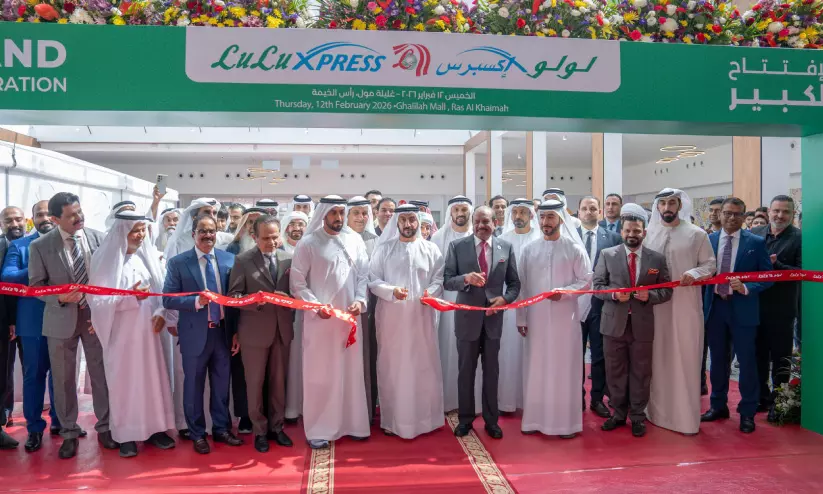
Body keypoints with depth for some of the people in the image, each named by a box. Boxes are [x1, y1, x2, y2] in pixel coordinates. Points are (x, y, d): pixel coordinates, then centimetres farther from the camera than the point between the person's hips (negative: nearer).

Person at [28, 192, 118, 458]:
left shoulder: (99, 238, -4)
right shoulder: (40, 246, -7)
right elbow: (35, 285, -1)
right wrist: (60, 297, -20)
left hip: (97, 316, 1)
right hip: (61, 319, -1)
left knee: (102, 375, 9)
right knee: (63, 380, 10)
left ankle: (104, 427, 26)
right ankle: (69, 433, 27)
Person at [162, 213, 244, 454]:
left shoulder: (229, 259, 2)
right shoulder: (178, 262, -6)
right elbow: (168, 299, -8)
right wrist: (196, 301, -24)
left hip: (223, 332, 3)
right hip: (195, 334, -2)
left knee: (222, 385, 15)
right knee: (194, 387, 12)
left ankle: (221, 429, 33)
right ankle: (197, 435, 29)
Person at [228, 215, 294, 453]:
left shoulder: (289, 258, 2)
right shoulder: (243, 260, -6)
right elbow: (233, 296, -8)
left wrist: (291, 316, -9)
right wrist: (259, 300, -24)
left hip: (282, 329, 3)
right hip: (255, 331, -2)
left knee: (279, 381, 14)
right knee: (255, 384, 9)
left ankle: (277, 427, 29)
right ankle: (260, 431, 25)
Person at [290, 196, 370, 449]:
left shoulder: (355, 240, 5)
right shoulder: (308, 242, -4)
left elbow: (364, 274, 9)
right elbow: (297, 282, -4)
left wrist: (360, 300, -6)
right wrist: (316, 306, -14)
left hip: (350, 317, 4)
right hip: (320, 318, -3)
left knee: (351, 371, 11)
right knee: (320, 374, 4)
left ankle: (352, 423, 25)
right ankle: (318, 429, 15)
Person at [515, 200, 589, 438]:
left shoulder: (575, 248, -1)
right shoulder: (528, 250, 5)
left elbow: (586, 280, -2)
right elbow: (522, 285, 5)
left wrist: (564, 292, -18)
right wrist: (521, 317, 2)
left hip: (565, 318, -2)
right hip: (536, 318, 2)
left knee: (565, 369, 5)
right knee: (536, 369, 8)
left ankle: (566, 422, 16)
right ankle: (535, 419, 19)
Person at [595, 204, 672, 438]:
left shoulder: (657, 259, 2)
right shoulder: (607, 255, 1)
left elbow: (667, 291, 4)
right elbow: (597, 285, 1)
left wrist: (649, 295, -15)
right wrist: (614, 294, -17)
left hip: (642, 324, 0)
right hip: (614, 323, 0)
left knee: (640, 373, 10)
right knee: (615, 372, 11)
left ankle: (638, 417, 25)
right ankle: (618, 414, 26)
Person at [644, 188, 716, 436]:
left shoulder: (696, 234, 1)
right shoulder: (648, 234, 7)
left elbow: (710, 263, 1)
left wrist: (694, 273, -17)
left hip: (685, 304, -2)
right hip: (654, 303, 3)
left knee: (685, 358, 1)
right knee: (658, 358, 10)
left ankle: (686, 415, 12)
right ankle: (659, 410, 23)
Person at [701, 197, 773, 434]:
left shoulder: (756, 242, -3)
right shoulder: (708, 240, 4)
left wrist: (746, 288, -19)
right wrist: (702, 304, -1)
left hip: (742, 309, -2)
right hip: (714, 307, 3)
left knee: (746, 361, 4)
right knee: (718, 359, 14)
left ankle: (747, 412, 19)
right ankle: (718, 405, 28)